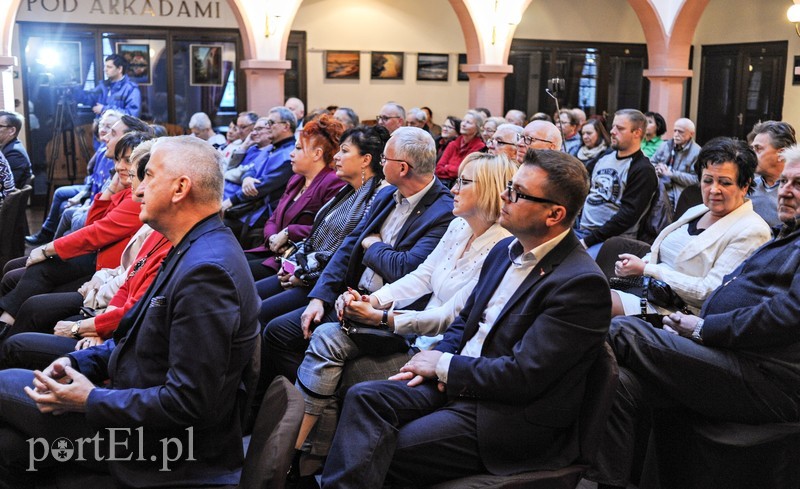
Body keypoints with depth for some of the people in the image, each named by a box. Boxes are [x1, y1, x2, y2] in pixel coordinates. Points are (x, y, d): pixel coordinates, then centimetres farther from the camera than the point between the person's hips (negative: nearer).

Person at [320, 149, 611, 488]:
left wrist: (444, 365, -12)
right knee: (364, 396, -14)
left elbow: (523, 377, -22)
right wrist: (435, 362, -1)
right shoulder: (506, 250, 9)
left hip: (508, 417, -7)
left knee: (380, 451, -18)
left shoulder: (581, 283, -19)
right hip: (456, 382, 8)